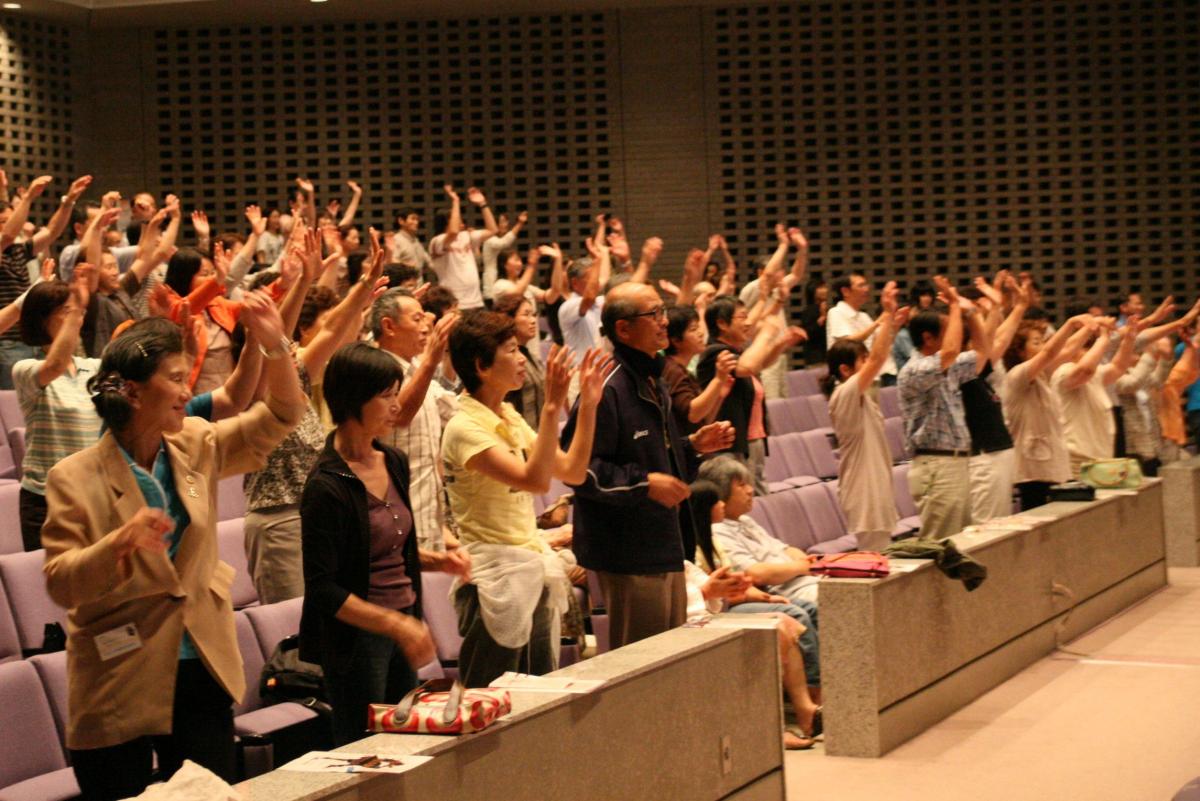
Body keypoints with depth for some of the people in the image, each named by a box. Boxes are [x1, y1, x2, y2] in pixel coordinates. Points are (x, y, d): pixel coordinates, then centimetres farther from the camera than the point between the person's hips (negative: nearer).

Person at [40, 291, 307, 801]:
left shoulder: (196, 448, 3)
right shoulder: (75, 480, -12)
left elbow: (279, 418, 7)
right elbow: (60, 583, -15)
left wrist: (275, 346, -9)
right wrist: (120, 543, -33)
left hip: (200, 676, 5)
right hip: (118, 687, -5)